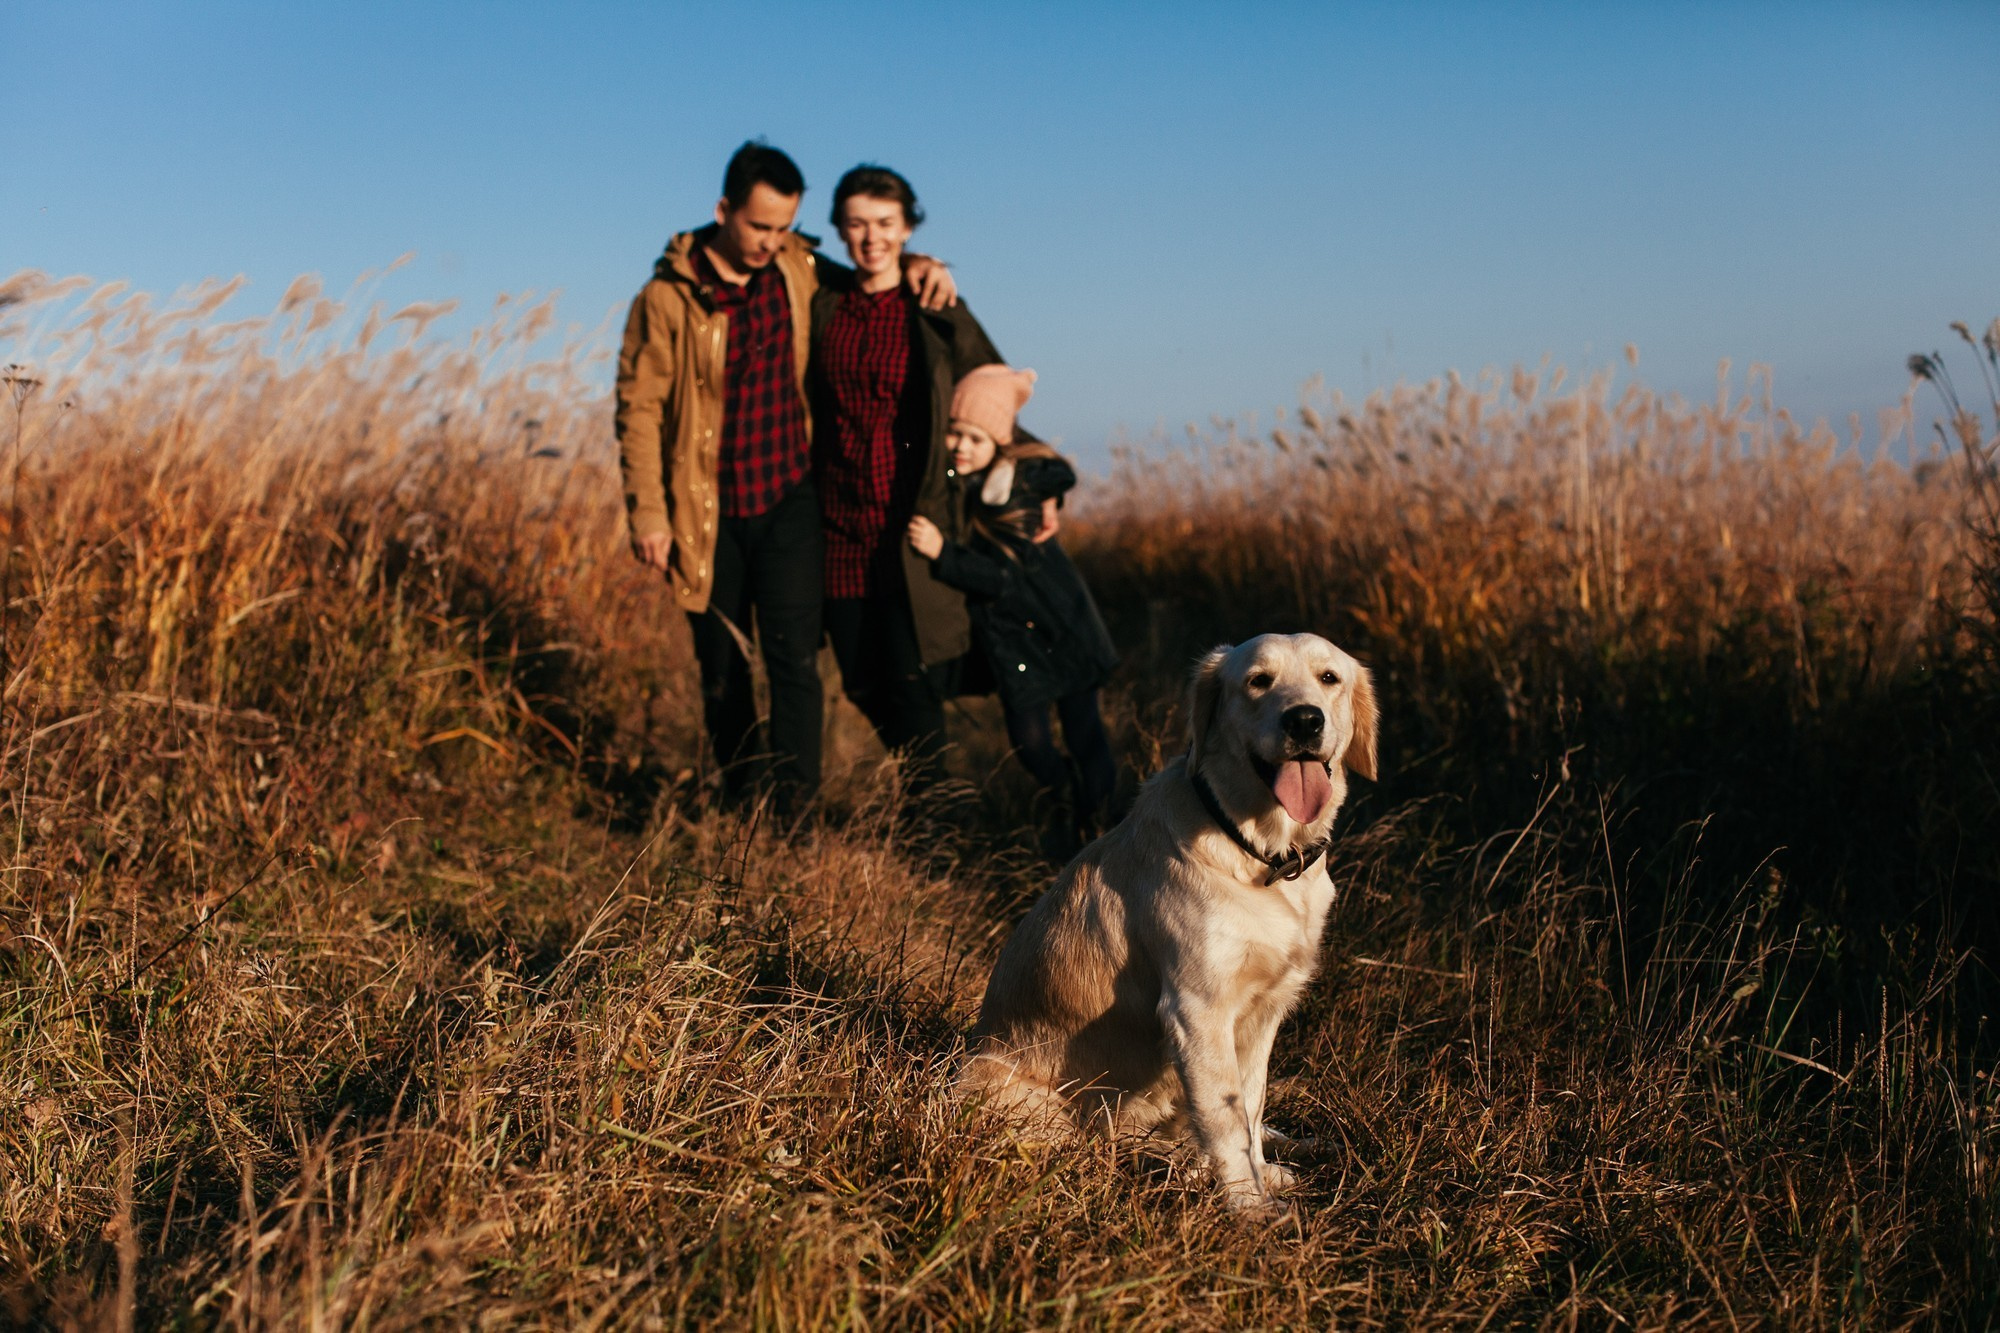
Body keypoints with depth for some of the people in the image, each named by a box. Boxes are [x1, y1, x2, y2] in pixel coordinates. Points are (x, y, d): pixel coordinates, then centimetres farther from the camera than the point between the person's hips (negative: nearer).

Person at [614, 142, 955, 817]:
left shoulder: (799, 272, 2)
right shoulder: (667, 298, -7)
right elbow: (639, 409, -5)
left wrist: (918, 266, 0)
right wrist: (647, 510, -10)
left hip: (788, 498, 1)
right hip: (709, 512, -1)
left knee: (794, 653, -11)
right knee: (721, 666, 10)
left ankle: (794, 807, -7)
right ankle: (741, 802, 26)